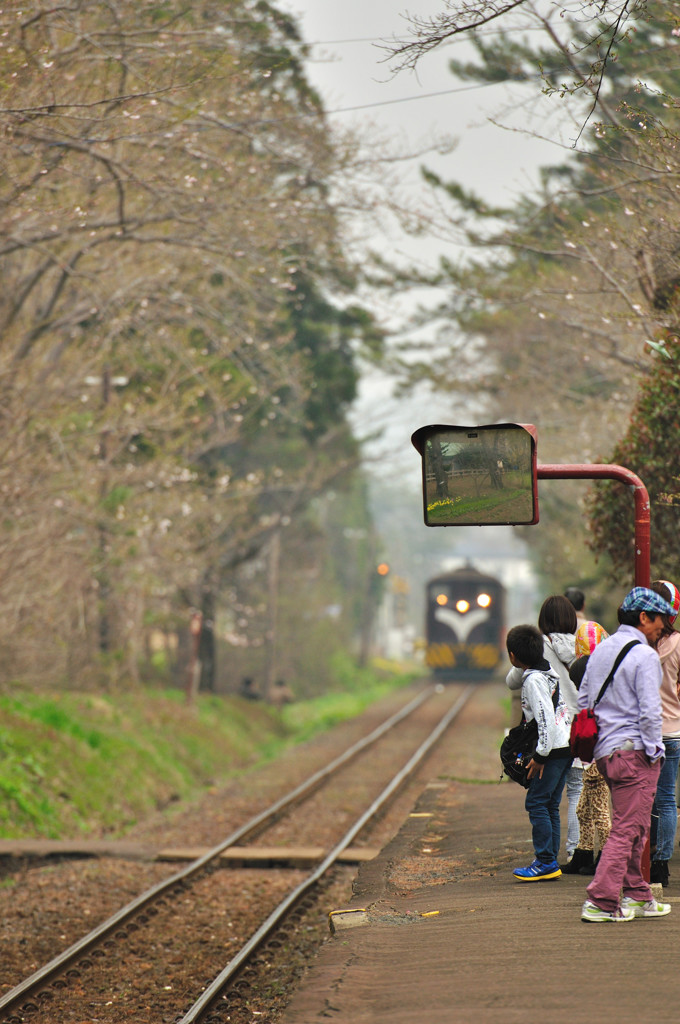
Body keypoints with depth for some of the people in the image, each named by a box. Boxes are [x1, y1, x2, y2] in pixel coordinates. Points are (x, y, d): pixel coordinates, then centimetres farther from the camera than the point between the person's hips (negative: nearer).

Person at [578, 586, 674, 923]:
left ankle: (636, 895, 23)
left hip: (605, 751, 9)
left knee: (633, 828, 18)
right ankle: (601, 902, -10)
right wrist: (655, 751, -10)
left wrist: (593, 747, 21)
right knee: (627, 829, -6)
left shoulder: (600, 650, 13)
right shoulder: (644, 655, -13)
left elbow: (583, 702, 17)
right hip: (634, 751, -9)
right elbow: (650, 712, -19)